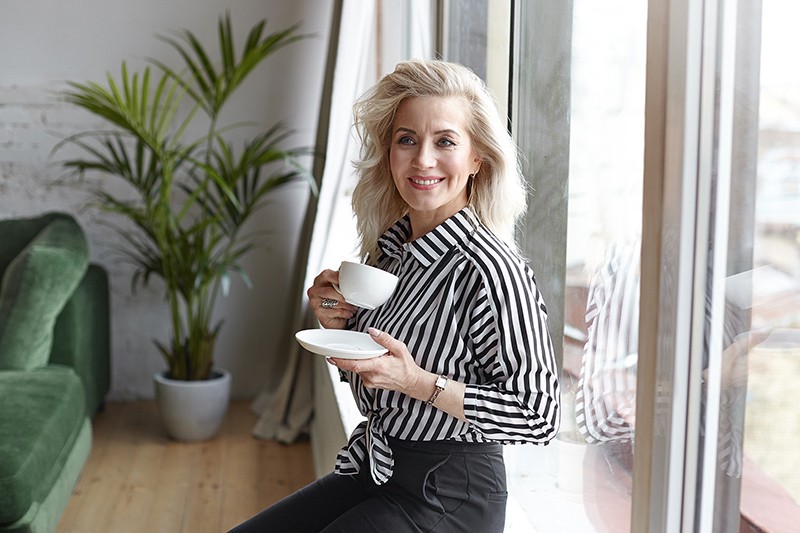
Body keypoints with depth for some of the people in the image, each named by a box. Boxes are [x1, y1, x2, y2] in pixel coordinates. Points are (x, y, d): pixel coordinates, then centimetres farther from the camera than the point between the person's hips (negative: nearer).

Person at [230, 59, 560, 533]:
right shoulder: (387, 247, 3)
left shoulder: (489, 269, -21)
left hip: (449, 493, -7)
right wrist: (336, 323, -5)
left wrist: (418, 382, -26)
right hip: (372, 470, 8)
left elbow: (539, 415, -20)